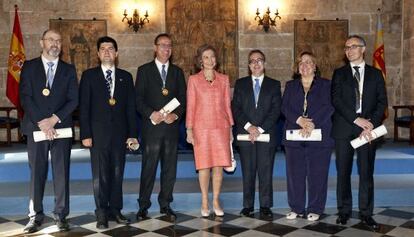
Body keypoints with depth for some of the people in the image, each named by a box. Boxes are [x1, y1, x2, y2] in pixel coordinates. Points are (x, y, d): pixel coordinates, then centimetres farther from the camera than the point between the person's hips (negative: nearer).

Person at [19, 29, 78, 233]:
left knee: (61, 172, 3)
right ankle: (35, 215, 12)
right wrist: (41, 122, -13)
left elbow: (73, 100, 1)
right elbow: (25, 98, -2)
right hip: (36, 128, -1)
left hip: (61, 128, 1)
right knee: (37, 172, 3)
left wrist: (54, 119, -12)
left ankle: (61, 214, 11)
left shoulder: (68, 69, 10)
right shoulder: (29, 67, 7)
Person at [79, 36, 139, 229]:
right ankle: (101, 213, 11)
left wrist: (132, 134, 3)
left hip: (119, 133, 2)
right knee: (100, 175, 1)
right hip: (98, 133, -2)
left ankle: (115, 209, 18)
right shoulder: (89, 76, 5)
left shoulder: (126, 77, 10)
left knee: (117, 173, 7)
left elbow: (130, 107, 9)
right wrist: (85, 134, -7)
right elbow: (84, 107, 0)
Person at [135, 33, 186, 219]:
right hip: (151, 125, -3)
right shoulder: (144, 70, 6)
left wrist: (176, 115, -9)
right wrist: (151, 114, -15)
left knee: (170, 167, 6)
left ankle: (165, 204, 17)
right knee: (148, 167, -2)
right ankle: (143, 206, 8)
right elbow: (138, 98, -1)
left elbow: (183, 98, 9)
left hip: (172, 126, 3)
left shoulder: (177, 71, 14)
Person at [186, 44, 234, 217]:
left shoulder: (224, 79, 10)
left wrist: (230, 129, 9)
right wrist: (189, 130, -3)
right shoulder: (194, 80, 4)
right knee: (204, 166, 1)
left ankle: (216, 201, 14)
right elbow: (190, 106, 3)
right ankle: (204, 202, 13)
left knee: (219, 165, 2)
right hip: (201, 128, -2)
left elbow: (227, 105, 11)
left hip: (221, 127, 2)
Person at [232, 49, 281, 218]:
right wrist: (248, 126, -11)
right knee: (248, 172, 4)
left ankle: (265, 206, 9)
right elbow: (235, 108, 3)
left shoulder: (274, 84, 9)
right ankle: (248, 206, 11)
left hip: (267, 134, -1)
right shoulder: (240, 83, 12)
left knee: (266, 172, 0)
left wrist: (260, 129, -11)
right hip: (245, 134, 1)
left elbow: (276, 110, 0)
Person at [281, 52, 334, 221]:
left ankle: (315, 209, 11)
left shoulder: (325, 85, 8)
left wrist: (312, 124, -19)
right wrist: (299, 120, -15)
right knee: (295, 173, 3)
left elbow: (328, 107, -6)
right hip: (294, 137, 2)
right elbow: (285, 107, 3)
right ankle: (296, 208, 15)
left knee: (317, 173, 0)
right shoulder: (290, 86, 15)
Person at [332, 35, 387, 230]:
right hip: (344, 128, 0)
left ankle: (366, 213, 11)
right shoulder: (339, 73, 9)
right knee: (343, 172, 3)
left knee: (366, 172, 2)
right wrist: (357, 119, -14)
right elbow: (336, 100, -3)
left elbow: (382, 102, 5)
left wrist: (371, 124, -10)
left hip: (368, 128, 0)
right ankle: (344, 211, 14)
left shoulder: (375, 74, 11)